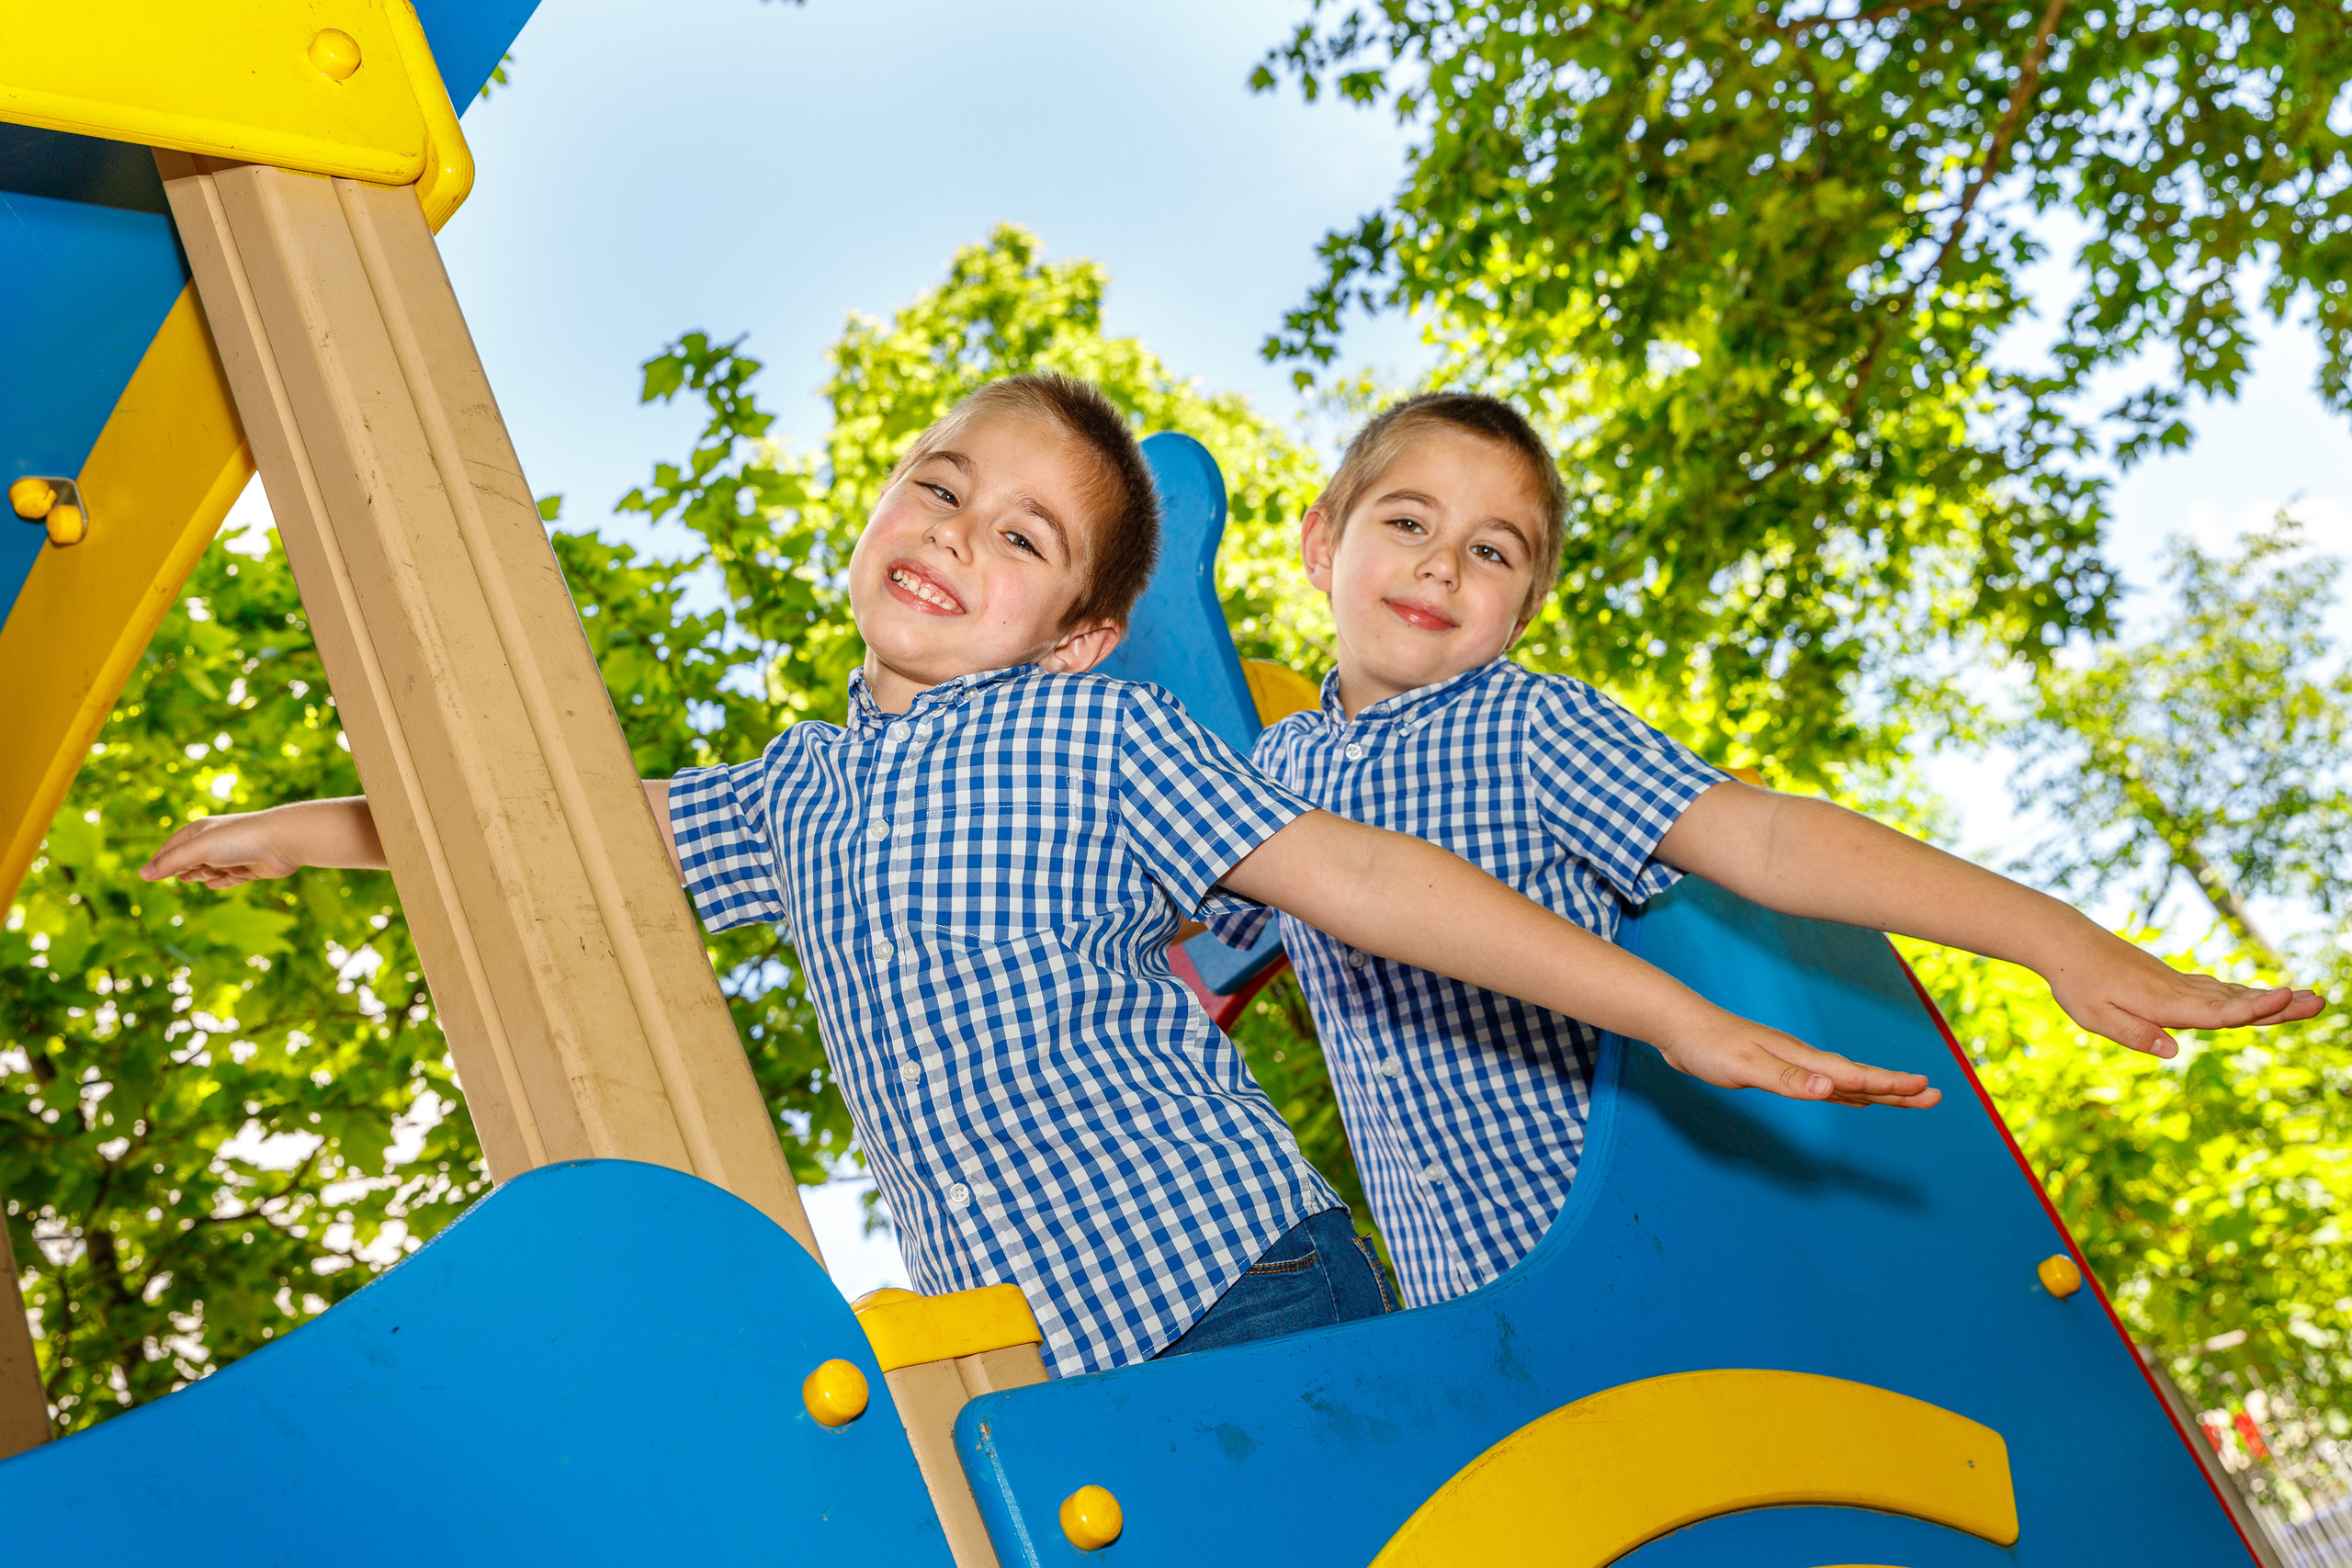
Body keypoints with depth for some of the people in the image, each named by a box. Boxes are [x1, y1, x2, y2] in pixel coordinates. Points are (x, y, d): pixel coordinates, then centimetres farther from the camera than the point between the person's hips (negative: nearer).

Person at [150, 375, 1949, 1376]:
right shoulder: (799, 789, 14)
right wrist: (316, 826, 31)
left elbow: (1353, 875, -9)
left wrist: (1685, 1022, -11)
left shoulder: (1092, 733, -4)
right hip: (1031, 1366, 5)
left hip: (1240, 1289, -5)